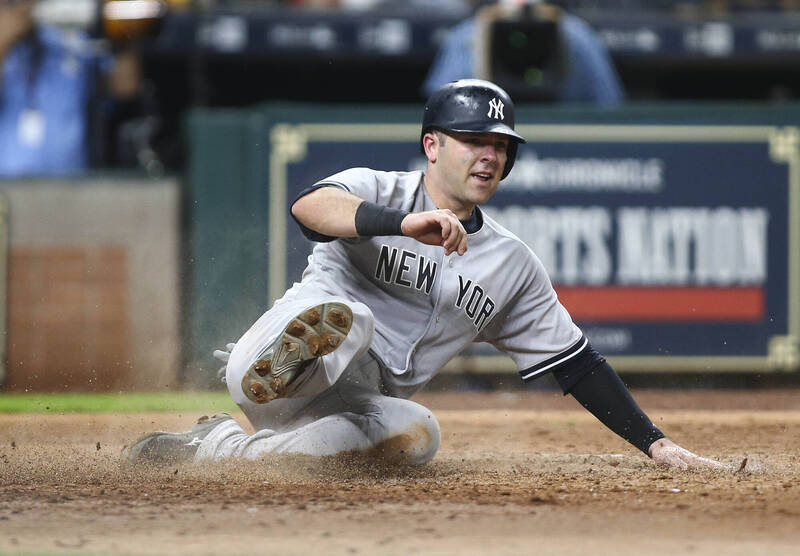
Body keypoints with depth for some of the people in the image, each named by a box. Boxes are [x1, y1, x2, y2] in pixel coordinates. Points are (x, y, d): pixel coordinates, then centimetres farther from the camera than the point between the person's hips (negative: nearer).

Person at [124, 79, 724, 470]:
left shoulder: (514, 265, 14)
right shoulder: (377, 191, 0)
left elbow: (575, 362, 16)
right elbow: (310, 207, -24)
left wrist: (654, 442, 8)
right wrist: (404, 222, -41)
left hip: (352, 411, 4)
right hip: (266, 365, -4)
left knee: (417, 434, -32)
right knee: (346, 317, -32)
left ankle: (219, 448, -23)